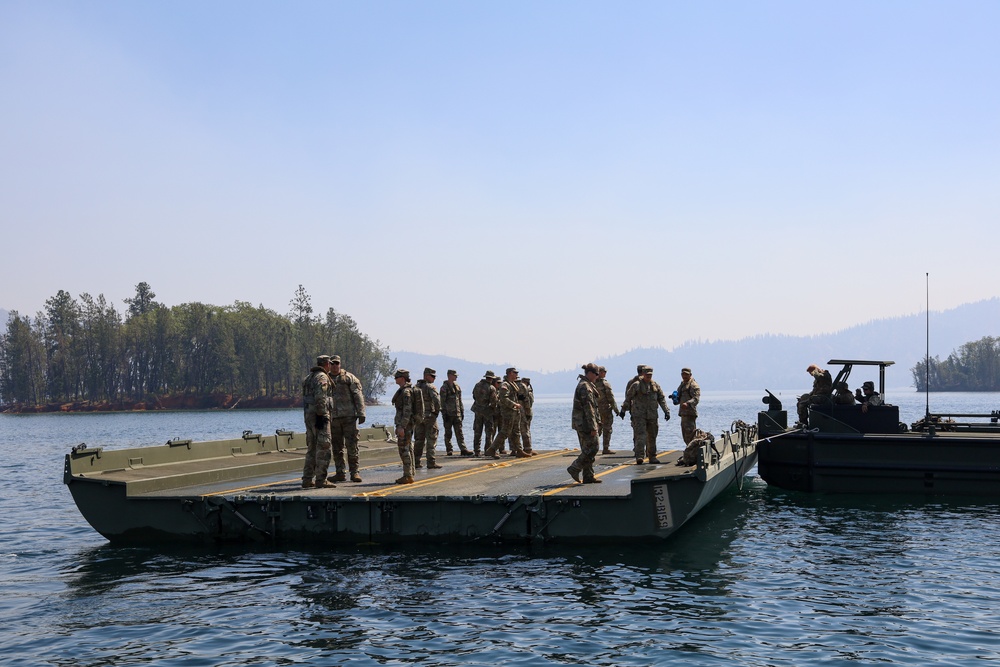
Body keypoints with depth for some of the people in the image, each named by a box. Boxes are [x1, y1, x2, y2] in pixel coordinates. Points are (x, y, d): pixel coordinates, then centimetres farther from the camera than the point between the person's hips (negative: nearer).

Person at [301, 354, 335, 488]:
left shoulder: (308, 377, 20)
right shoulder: (322, 377, -9)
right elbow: (320, 398, -19)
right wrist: (321, 416, -20)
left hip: (308, 415, 9)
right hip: (319, 416, -9)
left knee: (311, 448, 13)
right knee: (323, 448, -6)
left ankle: (307, 480, 14)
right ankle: (321, 480, -8)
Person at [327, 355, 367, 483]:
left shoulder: (349, 377, 2)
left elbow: (358, 396, -2)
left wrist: (361, 413, -9)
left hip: (349, 416, -3)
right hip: (333, 418, 4)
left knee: (352, 445, -4)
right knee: (337, 447, 6)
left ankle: (354, 472, 0)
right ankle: (340, 473, 12)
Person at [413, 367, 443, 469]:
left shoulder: (416, 387, 12)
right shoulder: (430, 387, -11)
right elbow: (436, 400, -23)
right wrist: (437, 410, -8)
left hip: (418, 416, 7)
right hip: (429, 416, -7)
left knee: (419, 440, 12)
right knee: (431, 440, -2)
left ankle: (416, 462, 12)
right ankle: (431, 462, -5)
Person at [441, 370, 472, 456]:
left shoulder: (457, 387, 13)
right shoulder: (444, 387, -7)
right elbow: (442, 402, -10)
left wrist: (462, 412, 13)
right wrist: (444, 414, -15)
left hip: (457, 414, 5)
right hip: (448, 414, -5)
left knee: (459, 432, -1)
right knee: (448, 433, 3)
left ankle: (463, 449, -6)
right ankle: (449, 450, 11)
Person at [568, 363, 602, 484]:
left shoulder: (585, 385, 18)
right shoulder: (585, 387, -16)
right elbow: (588, 408, -20)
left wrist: (595, 424, 24)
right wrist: (593, 427, -21)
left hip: (581, 424, 11)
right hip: (586, 423, -11)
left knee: (587, 449, 10)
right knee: (592, 448, -7)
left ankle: (588, 477, 12)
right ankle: (574, 468, -3)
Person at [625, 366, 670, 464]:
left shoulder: (655, 386, 10)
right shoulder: (636, 385, -2)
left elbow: (662, 399, 12)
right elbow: (628, 397, 7)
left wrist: (666, 411, 4)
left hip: (652, 415, 4)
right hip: (639, 415, -4)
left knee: (652, 437, 10)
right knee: (640, 436, -14)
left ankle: (652, 457, 21)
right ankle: (639, 457, -18)